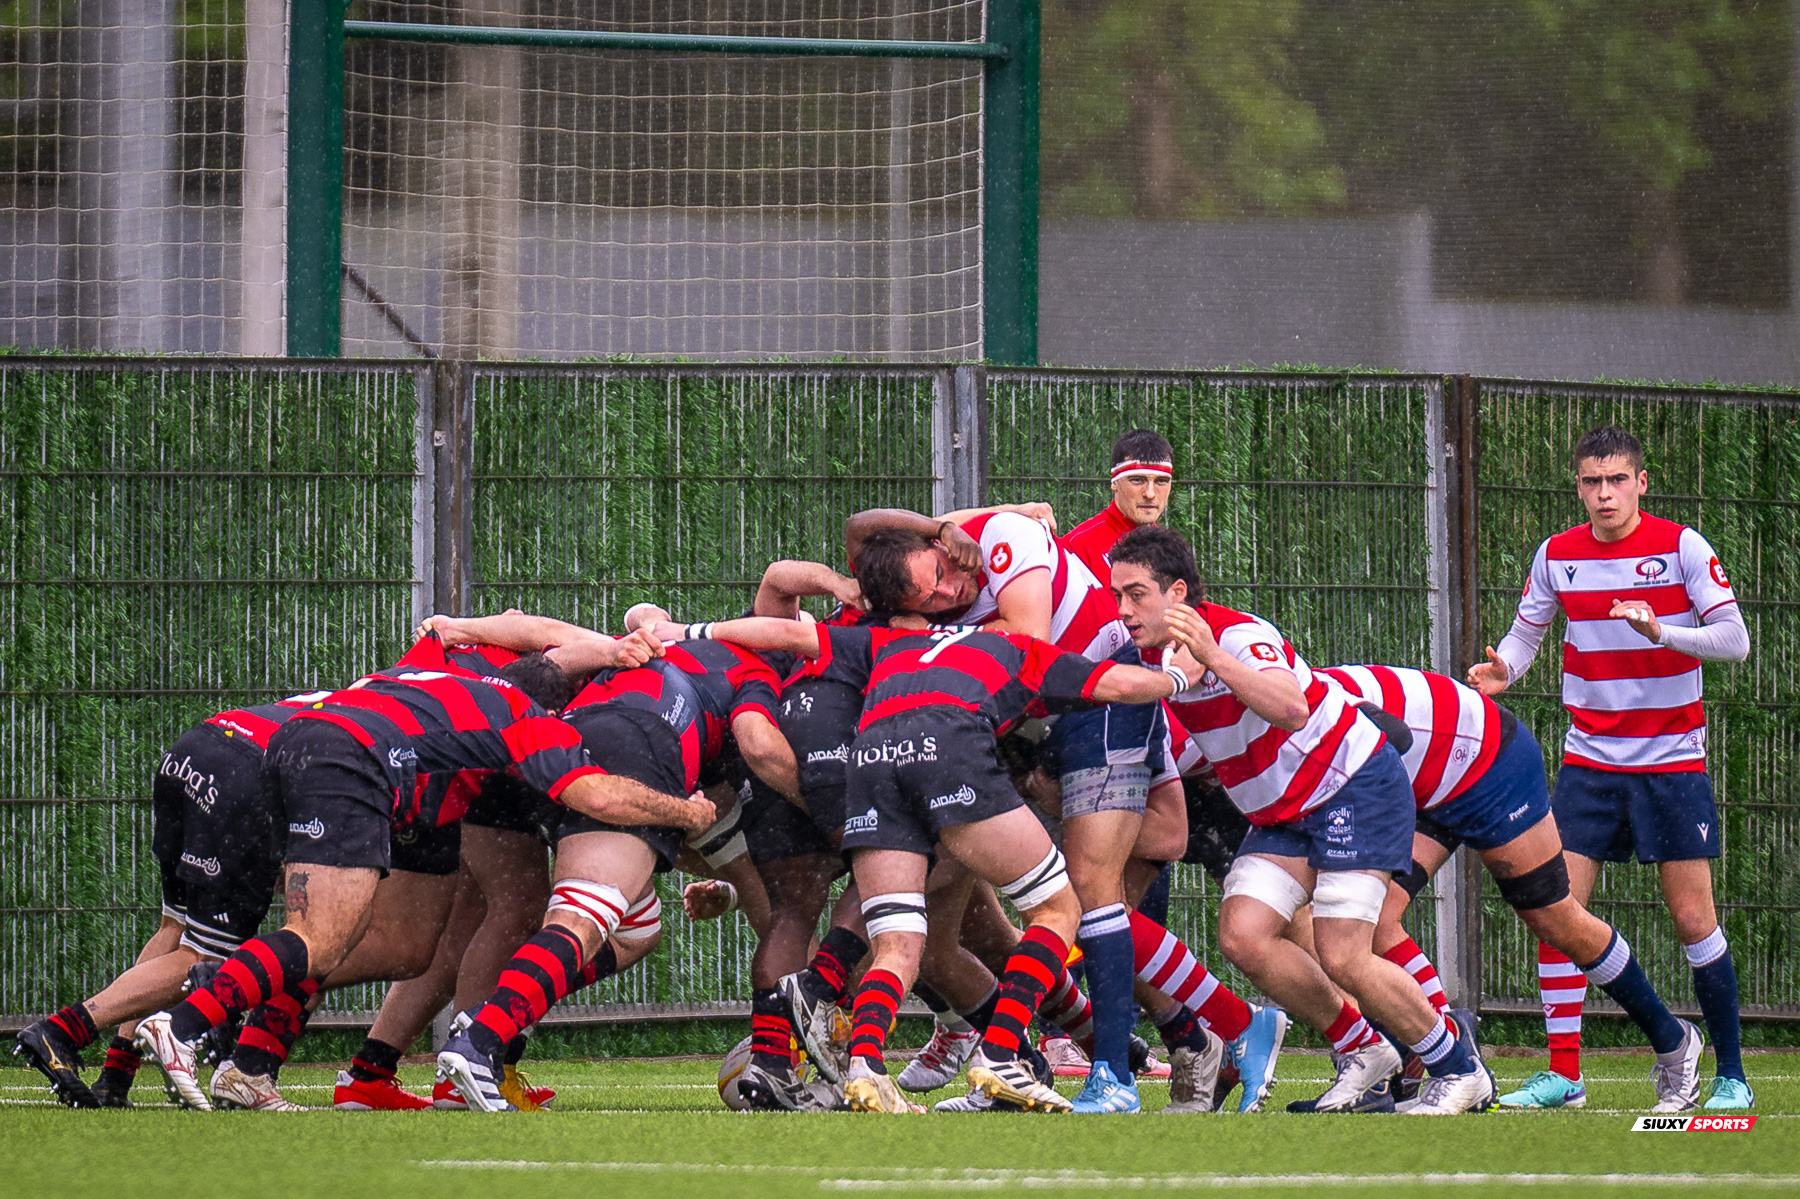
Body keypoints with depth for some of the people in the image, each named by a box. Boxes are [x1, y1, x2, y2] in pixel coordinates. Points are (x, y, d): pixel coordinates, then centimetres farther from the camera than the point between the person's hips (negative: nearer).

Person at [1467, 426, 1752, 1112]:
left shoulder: (1680, 547, -8)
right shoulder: (1556, 556, 2)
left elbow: (1734, 640, -14)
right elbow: (1527, 633, 13)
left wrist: (1659, 630, -31)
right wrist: (1503, 670, -10)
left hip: (1672, 760, -3)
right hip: (1589, 759, 3)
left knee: (1693, 920, -4)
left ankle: (1730, 1075, 7)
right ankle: (1563, 1073, 0)